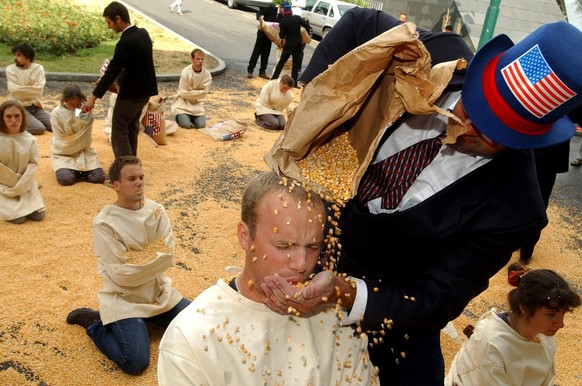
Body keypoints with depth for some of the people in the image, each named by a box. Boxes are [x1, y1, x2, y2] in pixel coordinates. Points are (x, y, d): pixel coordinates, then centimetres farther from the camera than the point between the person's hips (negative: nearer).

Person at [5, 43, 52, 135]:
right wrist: (32, 89, -9)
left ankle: (28, 121, 14)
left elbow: (39, 90, -10)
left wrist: (22, 89, -9)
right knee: (39, 129, -25)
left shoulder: (38, 68, 1)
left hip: (35, 107, 4)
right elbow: (14, 90, -15)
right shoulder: (10, 69, -4)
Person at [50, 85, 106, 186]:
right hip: (63, 153, -2)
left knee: (99, 177, -19)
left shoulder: (86, 112, -7)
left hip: (83, 151, 2)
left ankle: (79, 170, 10)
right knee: (66, 179, -29)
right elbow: (60, 140, -10)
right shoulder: (56, 114, -12)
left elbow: (86, 140, -6)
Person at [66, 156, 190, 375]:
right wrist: (151, 258, -14)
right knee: (136, 363, -15)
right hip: (124, 299, -5)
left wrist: (135, 260, -19)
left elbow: (167, 256, -9)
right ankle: (94, 322, 9)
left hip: (159, 291, 6)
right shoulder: (104, 223, -19)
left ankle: (150, 317, 21)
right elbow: (122, 274, -21)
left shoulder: (156, 211, -4)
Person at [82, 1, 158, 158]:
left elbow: (111, 72, -23)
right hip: (145, 89, 9)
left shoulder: (125, 42, -24)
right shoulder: (143, 33, 2)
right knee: (132, 127, 21)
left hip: (131, 93, -9)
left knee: (119, 131, 1)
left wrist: (93, 98, -19)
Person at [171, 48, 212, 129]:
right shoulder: (186, 72, -19)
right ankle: (179, 116, 16)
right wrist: (198, 92, -11)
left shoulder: (207, 74, -12)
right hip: (183, 102, -3)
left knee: (201, 125, -12)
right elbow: (185, 93, -17)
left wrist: (192, 93, -12)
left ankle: (191, 116, 20)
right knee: (186, 124, -19)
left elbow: (204, 93, -9)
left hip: (197, 103, 3)